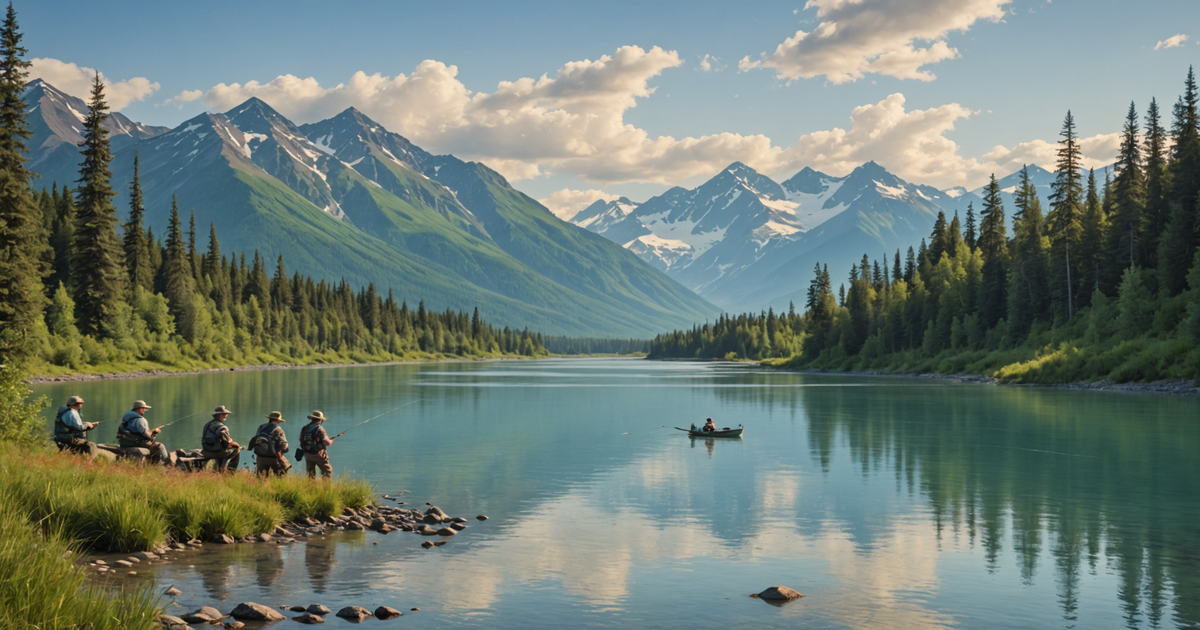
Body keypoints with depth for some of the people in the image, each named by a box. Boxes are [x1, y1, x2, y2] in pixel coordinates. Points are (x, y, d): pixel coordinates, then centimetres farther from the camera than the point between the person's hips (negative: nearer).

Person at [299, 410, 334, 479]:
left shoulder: (305, 428, 3)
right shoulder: (319, 429, -15)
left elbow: (301, 441, 9)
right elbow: (326, 442, -15)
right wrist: (331, 441, 6)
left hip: (307, 455, 6)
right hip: (318, 455, -6)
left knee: (310, 473, 14)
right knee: (327, 470, 4)